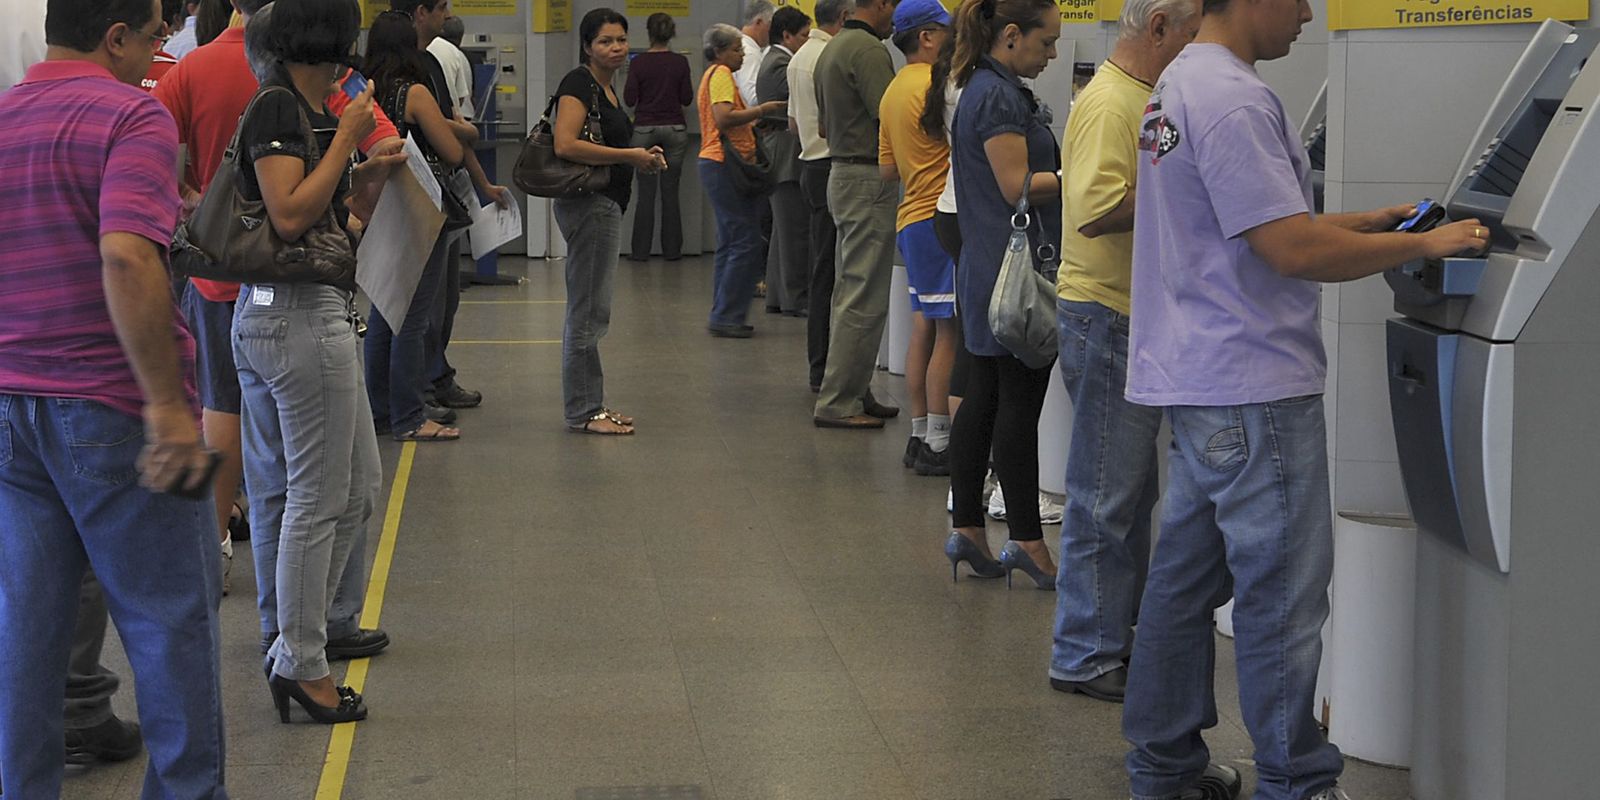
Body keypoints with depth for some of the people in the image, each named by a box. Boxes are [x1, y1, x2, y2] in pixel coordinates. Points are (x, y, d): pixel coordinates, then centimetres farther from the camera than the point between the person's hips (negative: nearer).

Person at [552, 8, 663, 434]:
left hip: (605, 204, 10)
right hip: (588, 204, -10)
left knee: (590, 313, 14)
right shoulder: (579, 84, -13)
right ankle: (582, 412, 0)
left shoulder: (607, 88, 16)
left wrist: (643, 157, 10)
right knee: (588, 313, -6)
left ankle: (590, 406, 20)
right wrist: (629, 155, -20)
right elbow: (565, 144, -26)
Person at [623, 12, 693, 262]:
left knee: (646, 192, 4)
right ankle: (671, 249, 9)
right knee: (671, 191, 7)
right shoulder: (680, 62, -3)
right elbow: (687, 98, 0)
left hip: (645, 129, -1)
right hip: (675, 129, 1)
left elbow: (629, 99, -6)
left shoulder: (639, 62, -7)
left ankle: (640, 250, 5)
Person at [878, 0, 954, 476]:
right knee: (949, 332, -5)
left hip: (911, 218, 10)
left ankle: (919, 437, 16)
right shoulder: (935, 84, -14)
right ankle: (937, 445, -3)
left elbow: (888, 169, 18)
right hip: (941, 219, -10)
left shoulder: (895, 90, 16)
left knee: (924, 328, 12)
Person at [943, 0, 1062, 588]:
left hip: (988, 270, 10)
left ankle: (966, 529, 16)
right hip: (1015, 269, -10)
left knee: (984, 397, 11)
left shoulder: (987, 90, 17)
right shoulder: (998, 96, -14)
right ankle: (1027, 543, 0)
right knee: (1020, 402, -5)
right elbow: (1017, 186, -18)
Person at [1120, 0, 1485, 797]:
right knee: (1282, 593, -1)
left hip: (1198, 378, 10)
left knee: (1187, 576, 15)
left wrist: (1364, 222, 17)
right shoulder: (1232, 98, -19)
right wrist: (1421, 246, -11)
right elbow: (1292, 251, -22)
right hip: (1253, 388, -10)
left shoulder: (1181, 83, 14)